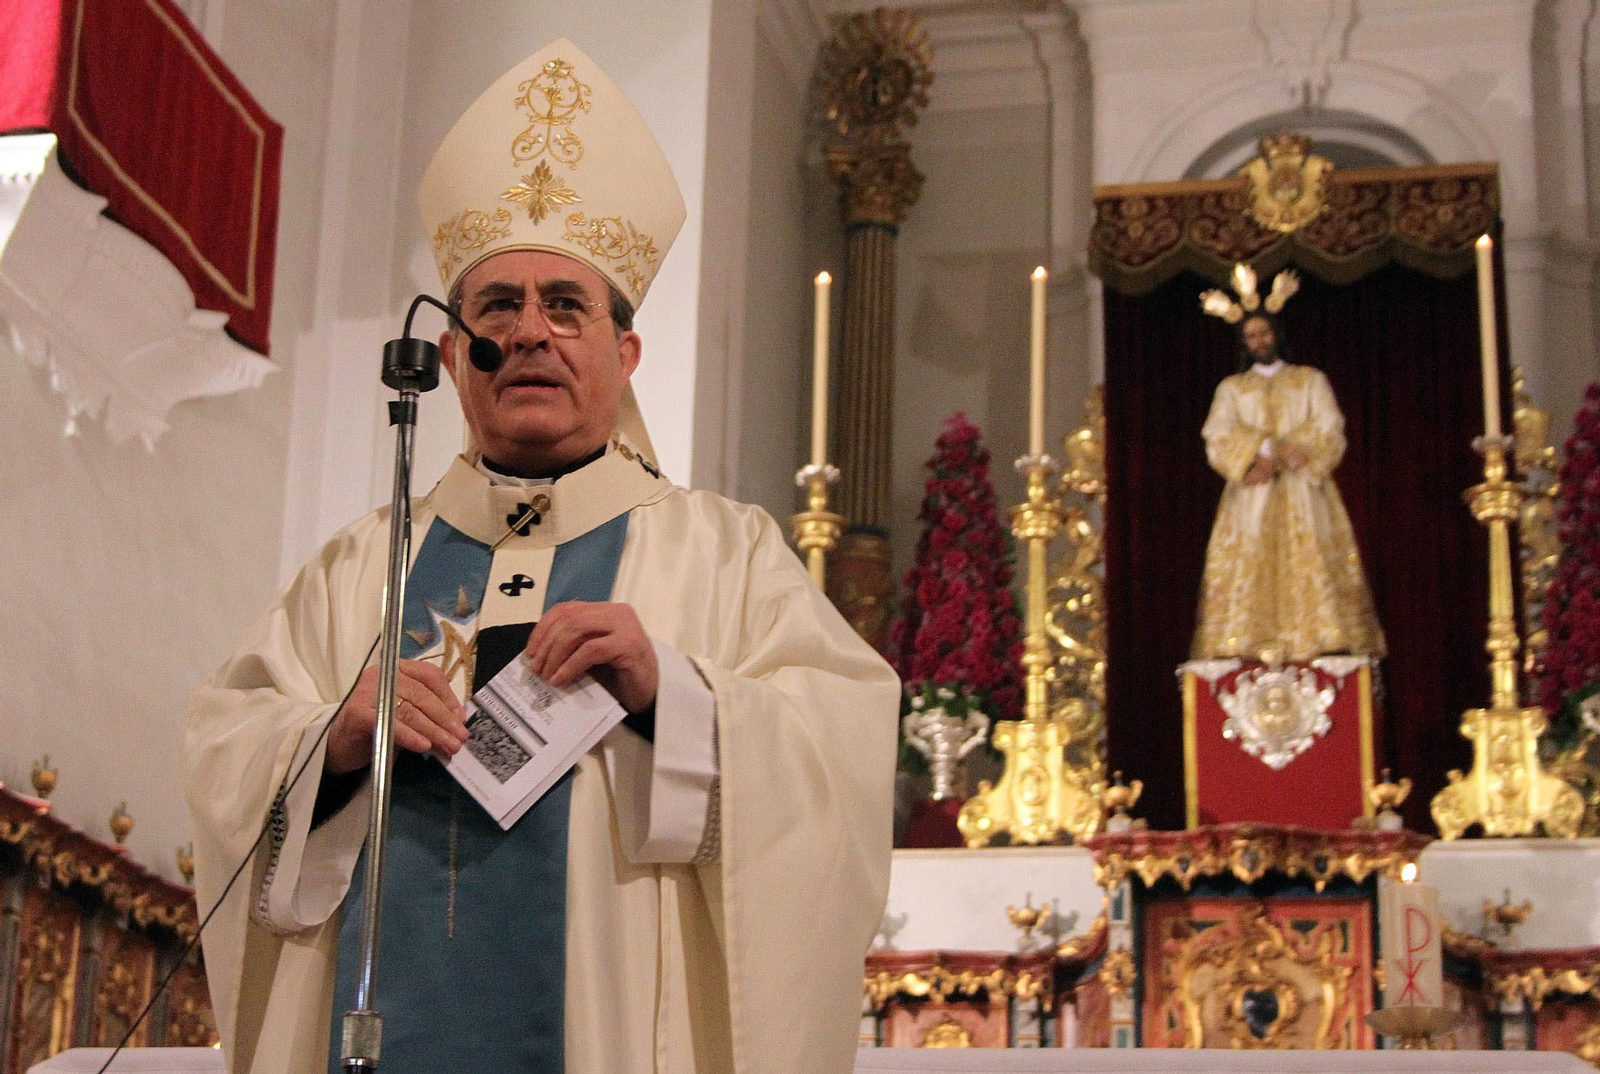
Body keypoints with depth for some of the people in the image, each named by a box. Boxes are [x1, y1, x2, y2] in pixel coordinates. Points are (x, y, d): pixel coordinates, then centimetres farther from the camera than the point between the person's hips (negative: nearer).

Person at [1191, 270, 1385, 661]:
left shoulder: (1311, 380, 15)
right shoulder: (1231, 388, 16)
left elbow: (1330, 434, 2)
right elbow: (1218, 439, 0)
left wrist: (1272, 459, -11)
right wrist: (1267, 450, -15)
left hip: (1303, 496, 0)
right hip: (1250, 500, 0)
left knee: (1310, 575, -11)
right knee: (1250, 578, -12)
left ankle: (1318, 650, -16)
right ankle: (1248, 656, -19)